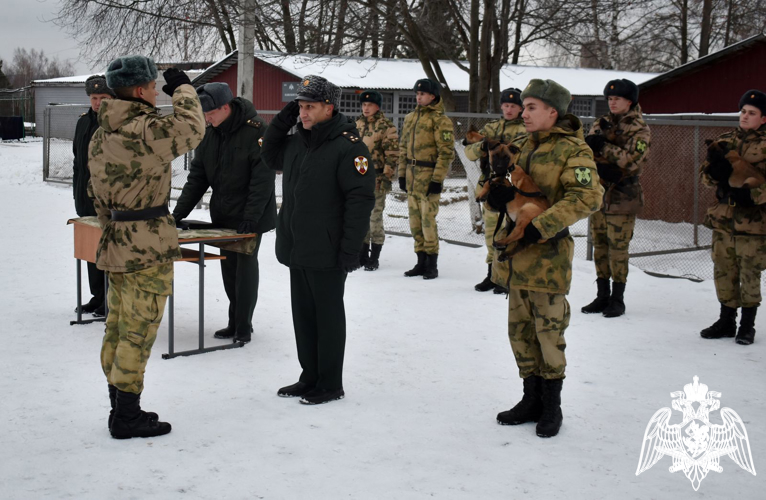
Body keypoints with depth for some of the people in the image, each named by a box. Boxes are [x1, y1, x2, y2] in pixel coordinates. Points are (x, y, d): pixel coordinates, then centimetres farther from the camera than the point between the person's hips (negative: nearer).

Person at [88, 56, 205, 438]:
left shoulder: (100, 136, 11)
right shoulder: (143, 130, -20)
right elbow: (191, 128, -21)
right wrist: (182, 89, -5)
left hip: (115, 246, 9)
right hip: (148, 250, -9)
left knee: (118, 328, 15)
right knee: (138, 332, -2)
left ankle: (120, 408, 25)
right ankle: (127, 417, 5)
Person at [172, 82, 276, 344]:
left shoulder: (256, 131, -19)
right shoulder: (208, 133, 1)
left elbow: (262, 179, -21)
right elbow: (197, 176, 5)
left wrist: (250, 218, -25)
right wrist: (179, 212, -2)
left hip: (250, 217, -6)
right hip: (222, 215, 6)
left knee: (245, 265, 0)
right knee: (229, 266, 10)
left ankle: (243, 326, 8)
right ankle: (235, 322, 20)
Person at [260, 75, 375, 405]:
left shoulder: (349, 146, -15)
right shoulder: (297, 141, 10)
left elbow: (361, 200, -18)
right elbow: (269, 157, 29)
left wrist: (350, 250, -20)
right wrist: (282, 121, 11)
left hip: (326, 254, -8)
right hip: (297, 250, 8)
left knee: (328, 317, 3)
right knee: (303, 315, 16)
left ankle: (330, 385, 15)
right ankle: (310, 378, 28)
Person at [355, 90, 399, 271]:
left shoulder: (387, 127, -8)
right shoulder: (358, 124, 13)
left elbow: (392, 154, -11)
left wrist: (387, 177, -16)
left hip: (376, 179, -7)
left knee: (375, 217, -4)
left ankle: (374, 258, 5)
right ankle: (362, 254, 23)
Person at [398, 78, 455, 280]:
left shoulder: (440, 120, -7)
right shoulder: (411, 118, 15)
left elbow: (446, 152, -12)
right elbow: (403, 147, 19)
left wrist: (437, 179, -16)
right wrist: (402, 173, 14)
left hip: (429, 175, -7)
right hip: (412, 175, 7)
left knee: (428, 219, -9)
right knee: (415, 220, 9)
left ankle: (432, 265, -1)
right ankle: (421, 261, 18)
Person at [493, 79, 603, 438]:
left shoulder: (572, 150, -9)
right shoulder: (521, 146, 14)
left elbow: (588, 197, -20)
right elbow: (497, 182, 19)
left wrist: (543, 226, -24)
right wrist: (495, 192, -6)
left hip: (548, 253, -7)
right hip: (516, 250, 7)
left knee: (549, 330, 0)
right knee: (520, 329, 13)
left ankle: (552, 405, 14)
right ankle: (532, 399, 26)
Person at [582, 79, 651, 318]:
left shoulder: (639, 130, -4)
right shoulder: (601, 124, 12)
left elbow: (632, 160, -18)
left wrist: (604, 147, -21)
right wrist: (602, 168, -18)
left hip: (622, 197, -5)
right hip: (598, 192, 5)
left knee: (618, 248, -3)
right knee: (599, 245, 9)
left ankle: (617, 298, 7)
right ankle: (602, 295, 19)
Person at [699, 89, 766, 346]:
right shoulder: (725, 141, 12)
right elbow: (705, 173, 11)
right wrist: (714, 168, -11)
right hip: (724, 216, 5)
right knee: (723, 271, 10)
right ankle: (727, 321, 23)